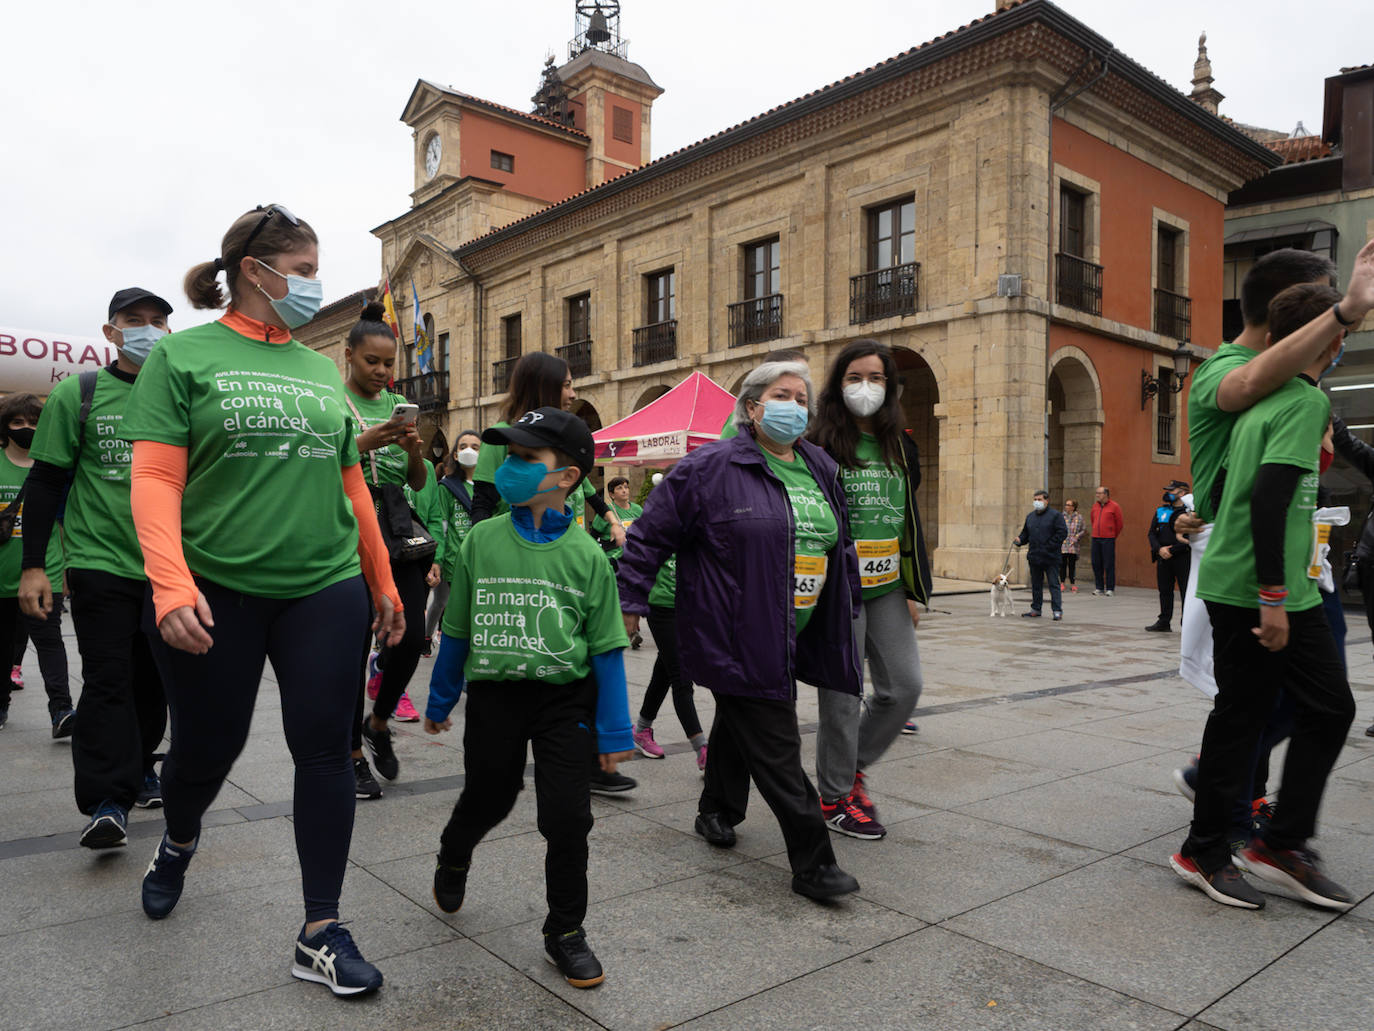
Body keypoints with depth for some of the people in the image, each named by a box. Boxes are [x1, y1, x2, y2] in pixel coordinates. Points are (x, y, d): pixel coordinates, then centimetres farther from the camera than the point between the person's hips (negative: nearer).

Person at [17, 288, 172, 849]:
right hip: (101, 562, -3)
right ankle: (107, 801, -3)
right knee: (107, 680, -6)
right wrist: (34, 565, -5)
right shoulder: (78, 394, 0)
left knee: (152, 678, 11)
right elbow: (45, 482, 0)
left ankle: (140, 768, 28)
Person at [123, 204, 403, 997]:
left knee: (326, 751, 0)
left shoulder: (322, 371, 12)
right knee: (207, 747, 12)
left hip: (325, 590, 3)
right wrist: (172, 588, -22)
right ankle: (178, 846, 48)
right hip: (216, 592, -3)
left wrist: (384, 582, 14)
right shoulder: (181, 356, -1)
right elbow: (156, 483, -9)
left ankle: (322, 935, 12)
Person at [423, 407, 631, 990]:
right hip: (493, 695, 1)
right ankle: (452, 859, 52)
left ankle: (565, 932, 22)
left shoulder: (586, 555, -6)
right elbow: (456, 630, 8)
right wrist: (440, 702, 14)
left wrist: (614, 732, -1)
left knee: (568, 816, -1)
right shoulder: (481, 541, -3)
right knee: (487, 800, 16)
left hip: (565, 699, -1)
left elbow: (607, 648, -2)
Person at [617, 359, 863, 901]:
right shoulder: (711, 468, -10)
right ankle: (813, 862, 4)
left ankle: (716, 811, 45)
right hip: (737, 639, -7)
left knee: (739, 724, 25)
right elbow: (651, 534, -7)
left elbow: (841, 546, 23)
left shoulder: (822, 470, 11)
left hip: (793, 641, 8)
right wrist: (630, 601, -8)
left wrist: (849, 607, 25)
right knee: (777, 750, -5)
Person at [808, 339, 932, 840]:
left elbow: (911, 521, 16)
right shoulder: (819, 445, -7)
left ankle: (852, 765, 27)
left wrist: (916, 590, 14)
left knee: (905, 686, 5)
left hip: (887, 588, 6)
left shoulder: (901, 446, 11)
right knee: (844, 694, 1)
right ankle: (835, 796, 19)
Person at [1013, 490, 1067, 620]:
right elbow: (1026, 533, 20)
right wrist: (1020, 540, -1)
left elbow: (1062, 532, -10)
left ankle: (1057, 610, -2)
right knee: (1036, 585, 13)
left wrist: (1050, 546, -16)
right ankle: (1036, 609, 20)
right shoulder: (1030, 517, 14)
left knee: (1053, 584, -5)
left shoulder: (1055, 515, -4)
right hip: (1034, 556, 6)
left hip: (1050, 557, -6)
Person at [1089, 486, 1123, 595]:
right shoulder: (1095, 506, 11)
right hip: (1095, 538, 5)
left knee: (1109, 565, -3)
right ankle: (1099, 587, 14)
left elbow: (1120, 523, 2)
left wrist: (1114, 535, 9)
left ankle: (1110, 589, 3)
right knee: (1096, 564, 6)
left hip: (1108, 539, -5)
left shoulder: (1114, 506, -4)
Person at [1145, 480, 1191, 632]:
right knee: (1164, 591, 13)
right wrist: (1159, 549, -7)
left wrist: (1171, 551, -16)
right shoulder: (1160, 511, 12)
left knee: (1186, 591, -2)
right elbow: (1152, 533, 10)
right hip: (1163, 558, 6)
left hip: (1183, 558, -6)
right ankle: (1164, 622, 23)